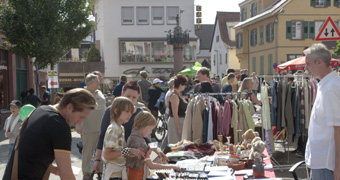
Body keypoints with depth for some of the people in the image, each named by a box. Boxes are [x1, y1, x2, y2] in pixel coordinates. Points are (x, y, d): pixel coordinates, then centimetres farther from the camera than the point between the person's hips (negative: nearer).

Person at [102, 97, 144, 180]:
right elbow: (107, 155, -21)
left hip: (119, 172, 9)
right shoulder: (113, 129, -16)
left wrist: (134, 152, -5)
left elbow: (119, 150, 9)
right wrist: (128, 151, -22)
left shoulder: (121, 128, 10)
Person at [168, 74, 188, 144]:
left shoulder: (179, 94, 12)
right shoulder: (174, 96, -16)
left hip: (181, 122, 9)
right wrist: (179, 128, -21)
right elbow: (175, 114, -20)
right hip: (176, 122, -9)